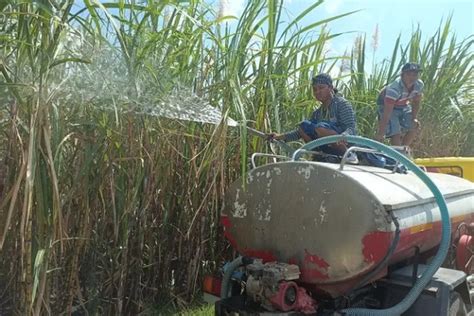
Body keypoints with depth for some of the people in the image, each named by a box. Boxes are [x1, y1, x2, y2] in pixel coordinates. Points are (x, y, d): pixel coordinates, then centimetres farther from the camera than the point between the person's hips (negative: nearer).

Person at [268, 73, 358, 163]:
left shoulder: (342, 103, -2)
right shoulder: (317, 113, 18)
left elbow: (350, 128, -14)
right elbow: (300, 132, 19)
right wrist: (281, 136, 6)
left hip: (347, 143, -5)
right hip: (329, 148, 6)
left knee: (320, 127, -31)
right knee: (304, 126, -9)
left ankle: (349, 155, -18)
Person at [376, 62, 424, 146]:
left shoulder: (419, 85, -18)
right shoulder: (394, 88, -37)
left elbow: (416, 102, 2)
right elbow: (387, 113, -38)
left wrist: (414, 118, -10)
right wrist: (380, 134, -38)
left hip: (403, 105, 7)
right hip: (387, 105, -7)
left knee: (415, 127, -3)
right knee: (396, 133, -19)